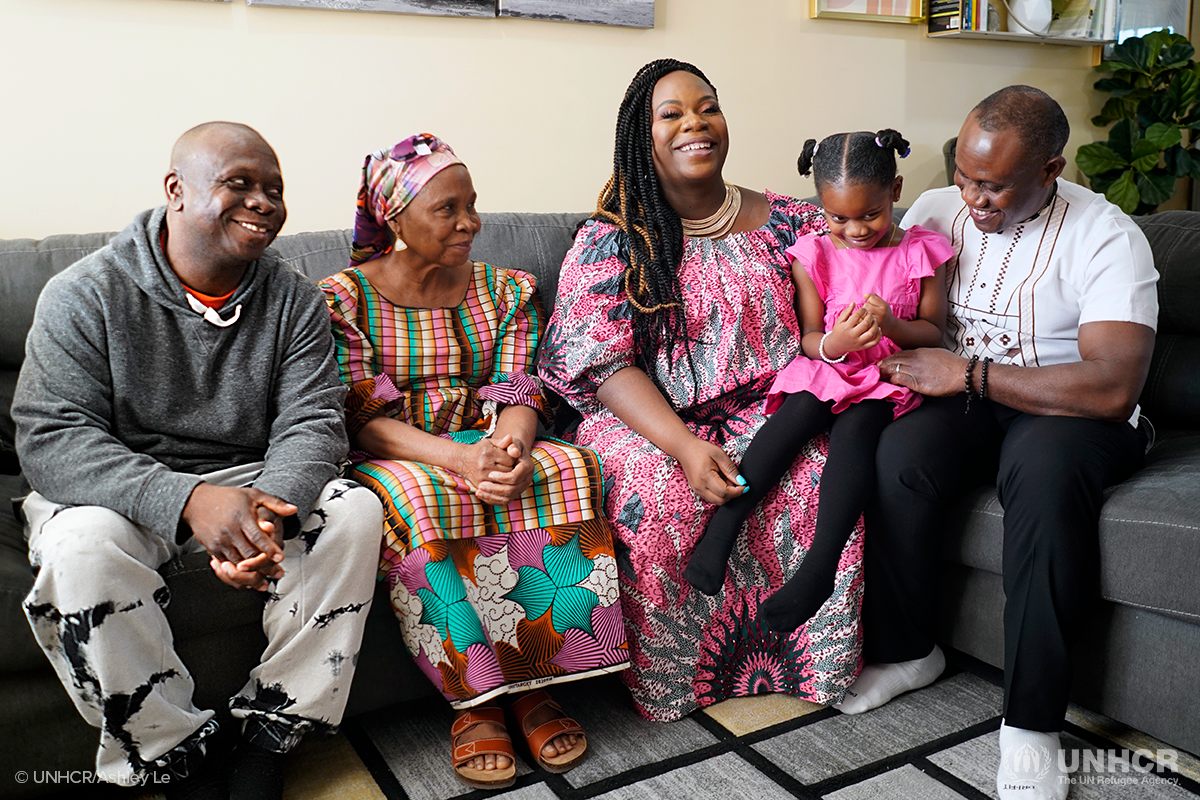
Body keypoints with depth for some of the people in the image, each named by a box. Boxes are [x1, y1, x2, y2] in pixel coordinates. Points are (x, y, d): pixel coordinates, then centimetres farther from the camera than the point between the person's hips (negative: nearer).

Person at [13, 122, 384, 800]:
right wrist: (188, 501, -34)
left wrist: (270, 510, -32)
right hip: (118, 492, -2)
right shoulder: (86, 296, -9)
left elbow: (312, 423, -8)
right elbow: (50, 437, -17)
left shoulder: (295, 301, -1)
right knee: (84, 543, -34)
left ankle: (270, 737, -11)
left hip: (252, 480, 2)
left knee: (355, 511, -23)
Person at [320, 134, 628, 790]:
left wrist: (511, 450, -27)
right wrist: (462, 459, -29)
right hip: (394, 460, -3)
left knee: (565, 470, -28)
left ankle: (535, 683, -22)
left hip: (485, 447, 3)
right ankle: (474, 699, -25)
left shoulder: (506, 291, 8)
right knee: (418, 496, -37)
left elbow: (517, 396, -1)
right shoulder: (344, 298, -3)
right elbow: (364, 420, -12)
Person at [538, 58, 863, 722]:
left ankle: (817, 664, -6)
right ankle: (670, 679, -9)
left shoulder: (785, 221, 8)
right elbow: (602, 364, -9)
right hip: (648, 419, -1)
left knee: (823, 471, -28)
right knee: (654, 491, -33)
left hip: (766, 407, 2)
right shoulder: (610, 241, 0)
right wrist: (683, 445, -24)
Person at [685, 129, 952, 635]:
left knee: (855, 425, -32)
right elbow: (808, 338, 4)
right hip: (828, 366, 1)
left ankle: (818, 566, -40)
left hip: (892, 375, -1)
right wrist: (834, 343, -20)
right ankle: (722, 527, -37)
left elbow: (934, 333, 6)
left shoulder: (920, 252, 5)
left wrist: (892, 325, -16)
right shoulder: (814, 254, 6)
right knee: (799, 410, -32)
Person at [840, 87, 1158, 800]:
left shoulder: (1108, 237, -13)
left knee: (1045, 467, -38)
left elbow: (1114, 388, -23)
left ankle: (1032, 721, -25)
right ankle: (906, 650, -5)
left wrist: (968, 374, -24)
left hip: (1069, 413, -3)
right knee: (897, 456, -29)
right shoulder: (937, 210, 2)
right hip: (963, 401, 4)